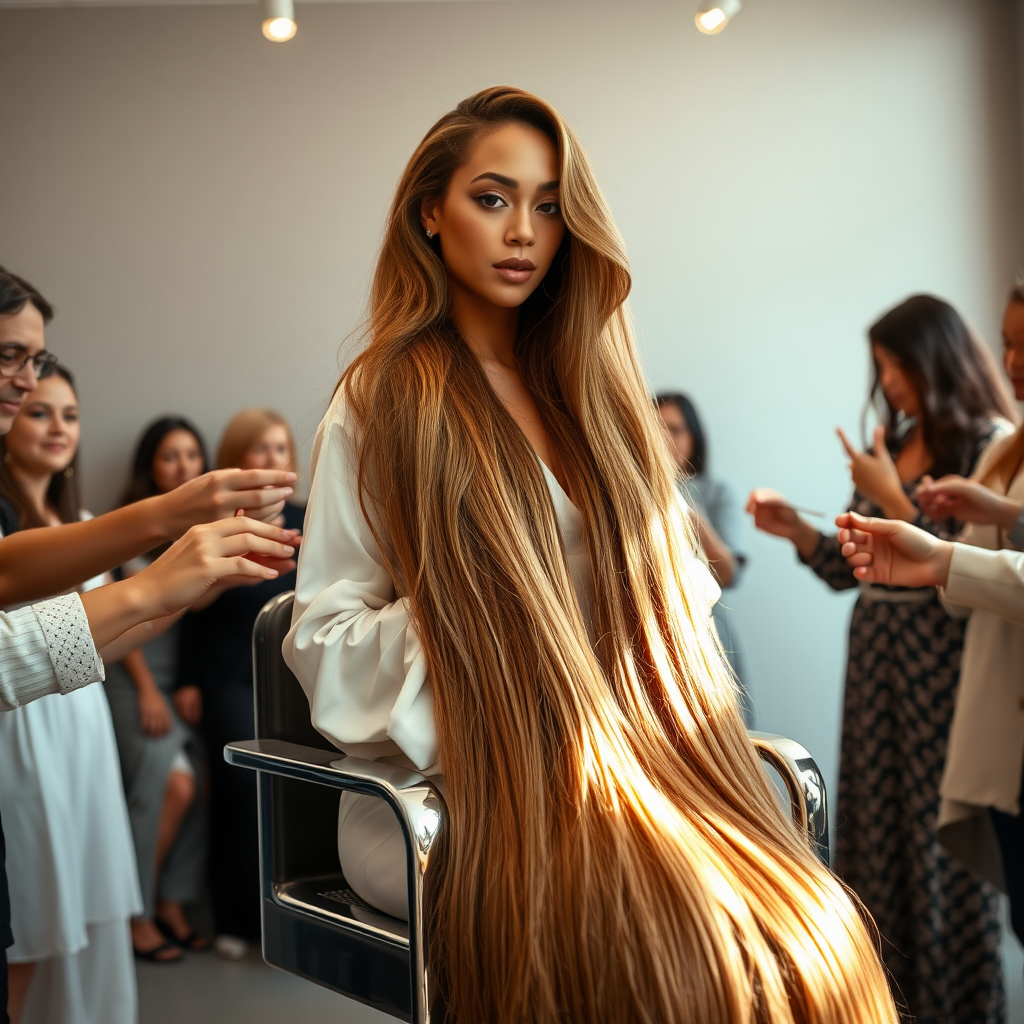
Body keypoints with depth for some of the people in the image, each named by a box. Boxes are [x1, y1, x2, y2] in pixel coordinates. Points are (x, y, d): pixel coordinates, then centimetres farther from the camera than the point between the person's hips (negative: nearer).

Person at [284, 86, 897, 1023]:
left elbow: (670, 586, 19)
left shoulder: (589, 392, 18)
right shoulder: (383, 402, 4)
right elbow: (325, 640, 1)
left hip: (623, 771, 4)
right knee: (676, 940, -32)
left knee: (804, 929, -26)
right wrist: (467, 635, -14)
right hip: (444, 794, -4)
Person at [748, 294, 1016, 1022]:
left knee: (943, 828, 0)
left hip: (942, 661, -6)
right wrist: (796, 530, -1)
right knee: (876, 821, 9)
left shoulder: (989, 442, -6)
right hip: (874, 654, 6)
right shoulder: (891, 444, 12)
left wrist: (892, 498, -13)